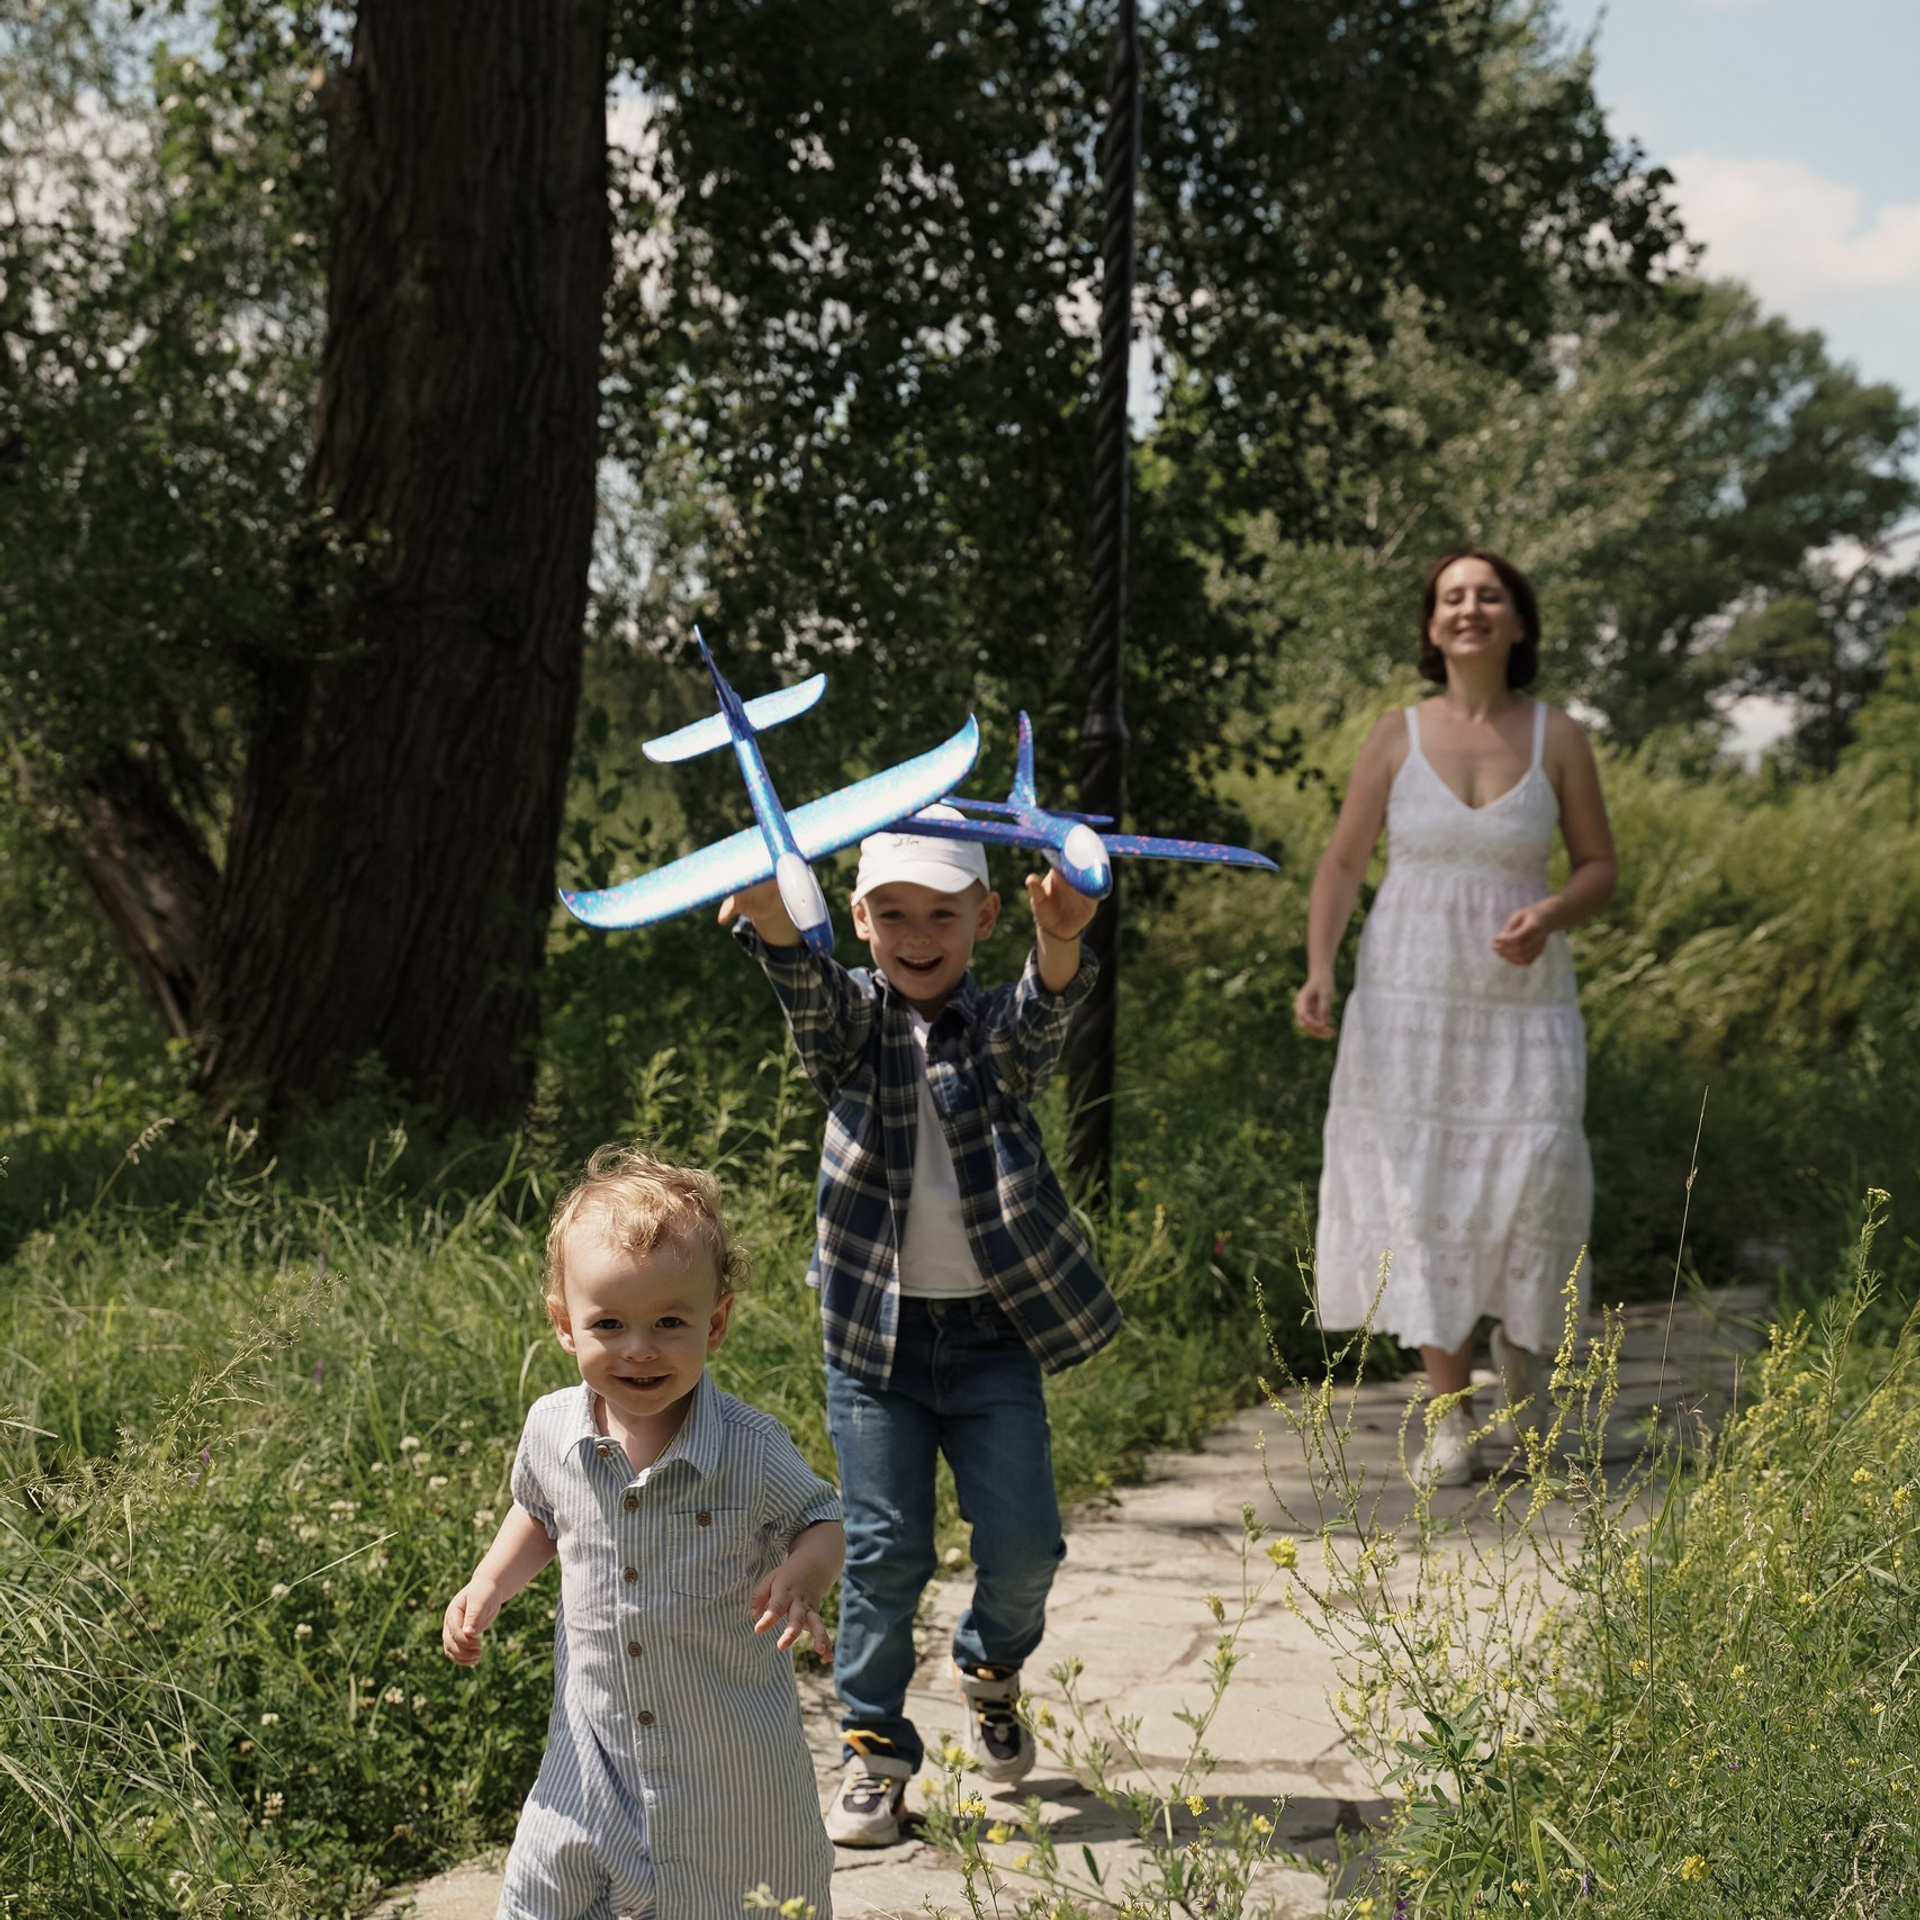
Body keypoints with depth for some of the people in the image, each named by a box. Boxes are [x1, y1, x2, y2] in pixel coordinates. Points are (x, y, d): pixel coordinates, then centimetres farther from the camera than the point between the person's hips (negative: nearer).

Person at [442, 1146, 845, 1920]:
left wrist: (803, 1576, -24)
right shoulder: (552, 1431, -7)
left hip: (732, 1763, -3)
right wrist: (488, 1585, 1)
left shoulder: (752, 1451, -19)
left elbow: (822, 1518, -3)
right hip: (596, 1746, 3)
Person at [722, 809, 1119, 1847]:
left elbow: (1039, 1017, -25)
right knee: (883, 1550, 2)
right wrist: (766, 912, -48)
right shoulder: (855, 1021, -1)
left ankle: (990, 1666, 31)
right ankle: (874, 1746, 18)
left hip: (993, 1330, 0)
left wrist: (1059, 944, -49)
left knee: (1022, 1539, 0)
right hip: (876, 1331, 0)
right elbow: (806, 986, -23)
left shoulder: (998, 1032, -1)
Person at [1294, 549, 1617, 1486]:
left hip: (1519, 998, 0)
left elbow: (1599, 866, 7)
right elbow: (1339, 866, 2)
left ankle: (1521, 1321, 21)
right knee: (1421, 1192, -3)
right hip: (1408, 997, 0)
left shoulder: (1558, 738, 0)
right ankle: (1451, 1418, 7)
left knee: (1534, 1179, -14)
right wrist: (1318, 975, -13)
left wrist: (1550, 915, -15)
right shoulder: (1397, 735, 0)